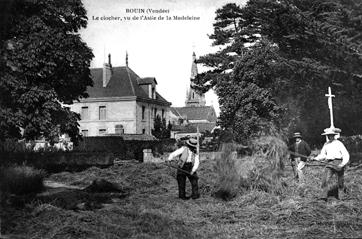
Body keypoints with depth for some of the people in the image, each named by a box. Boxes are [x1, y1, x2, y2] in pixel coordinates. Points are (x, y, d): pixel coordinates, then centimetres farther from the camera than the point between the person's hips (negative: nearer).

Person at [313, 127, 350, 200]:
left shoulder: (339, 143, -2)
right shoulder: (326, 144, 13)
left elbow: (346, 155, -6)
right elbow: (322, 155, 21)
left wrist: (342, 164, -20)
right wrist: (316, 158, 1)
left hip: (338, 163, -3)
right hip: (329, 164, 3)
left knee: (340, 181, 6)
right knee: (325, 179, -13)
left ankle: (341, 196, 24)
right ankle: (324, 196, -14)